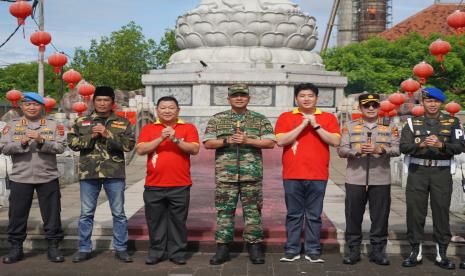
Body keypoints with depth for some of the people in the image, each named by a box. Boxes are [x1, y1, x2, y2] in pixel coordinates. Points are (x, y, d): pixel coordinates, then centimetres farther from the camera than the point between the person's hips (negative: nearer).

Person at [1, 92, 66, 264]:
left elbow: (60, 147, -6)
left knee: (51, 213, 4)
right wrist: (22, 143, -17)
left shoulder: (53, 125, 3)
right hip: (20, 177, 1)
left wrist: (41, 141, -19)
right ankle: (16, 248, 19)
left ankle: (53, 247, 15)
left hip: (48, 177, -1)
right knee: (17, 214, 6)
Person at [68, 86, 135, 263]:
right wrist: (91, 136, -13)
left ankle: (121, 249, 16)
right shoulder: (81, 122, 8)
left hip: (114, 173, -1)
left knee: (118, 213, 5)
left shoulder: (122, 123, 5)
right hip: (88, 173, 1)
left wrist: (108, 135, -15)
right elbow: (72, 143, 0)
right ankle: (84, 249, 19)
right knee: (86, 213, 7)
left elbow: (129, 144, -7)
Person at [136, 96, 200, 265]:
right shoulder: (148, 129, 8)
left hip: (180, 185, -1)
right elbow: (140, 150, -5)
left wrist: (175, 139, -17)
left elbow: (194, 150, -6)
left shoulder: (188, 128, 5)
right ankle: (155, 252, 20)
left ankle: (177, 253, 14)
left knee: (178, 221, 5)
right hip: (154, 185, 1)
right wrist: (161, 138, -15)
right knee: (155, 221, 8)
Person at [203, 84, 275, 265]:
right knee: (224, 210, 3)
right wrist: (227, 141, -12)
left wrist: (248, 140, -12)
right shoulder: (217, 119, 9)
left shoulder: (260, 119, 7)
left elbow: (270, 142, 0)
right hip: (225, 174, 1)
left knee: (253, 210, 2)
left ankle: (254, 247, 11)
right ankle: (222, 248, 10)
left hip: (252, 174, 0)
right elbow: (207, 143, 3)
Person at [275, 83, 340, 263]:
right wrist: (303, 125, -10)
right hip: (292, 175, 0)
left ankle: (313, 251, 12)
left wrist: (316, 126, -9)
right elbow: (280, 141, -7)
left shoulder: (328, 118, 8)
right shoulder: (285, 117, 7)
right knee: (294, 214, 5)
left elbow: (335, 141, -3)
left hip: (318, 176, 0)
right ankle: (292, 250, 13)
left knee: (314, 215, 4)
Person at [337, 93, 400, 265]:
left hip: (381, 180, 0)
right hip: (355, 179, 0)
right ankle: (353, 250, 14)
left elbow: (397, 149, -2)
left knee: (380, 216, 4)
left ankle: (378, 250, 16)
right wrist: (357, 150, -18)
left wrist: (380, 149, -19)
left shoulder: (390, 127, 8)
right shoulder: (350, 127, 8)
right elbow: (341, 150, 0)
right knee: (353, 215, 3)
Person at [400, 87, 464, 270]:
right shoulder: (412, 122, 8)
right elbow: (404, 147, -4)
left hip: (442, 172, 0)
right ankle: (416, 252, 14)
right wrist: (421, 144, -22)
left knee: (441, 211, 2)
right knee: (415, 211, 2)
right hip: (417, 172, 0)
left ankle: (441, 253, 13)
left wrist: (441, 145, -23)